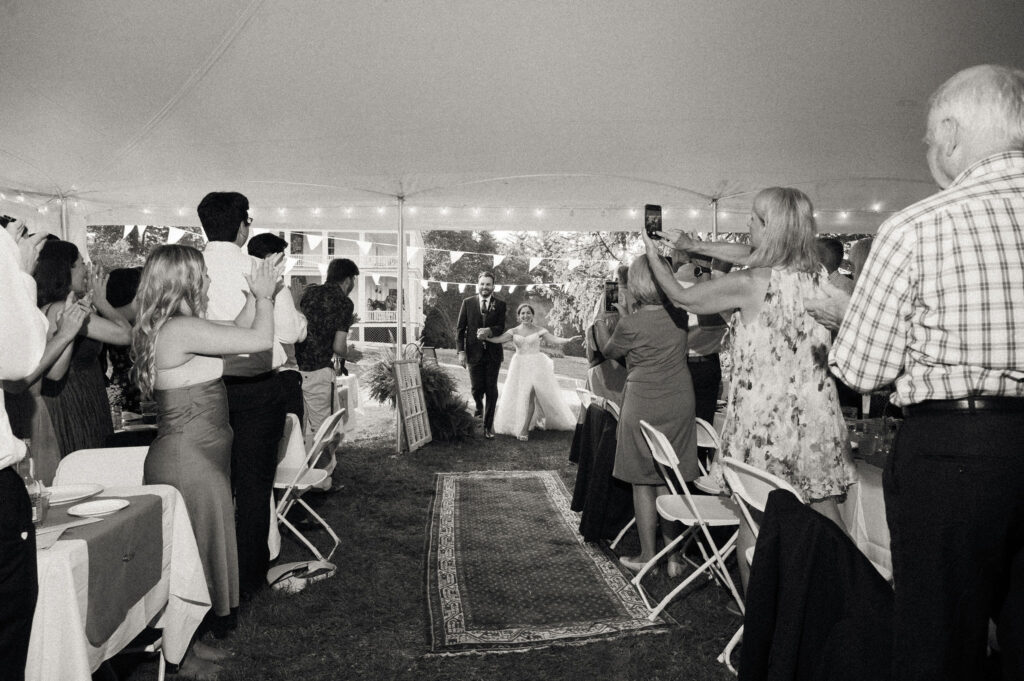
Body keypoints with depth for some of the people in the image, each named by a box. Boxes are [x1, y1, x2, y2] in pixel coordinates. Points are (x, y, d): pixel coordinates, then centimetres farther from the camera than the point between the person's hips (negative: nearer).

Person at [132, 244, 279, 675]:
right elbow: (260, 340, -23)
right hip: (188, 462, -10)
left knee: (192, 557, 20)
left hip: (197, 458, 10)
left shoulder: (175, 328, 8)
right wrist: (264, 297, -6)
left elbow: (236, 335, 17)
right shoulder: (181, 329, -23)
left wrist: (254, 298, 12)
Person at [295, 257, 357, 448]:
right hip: (317, 371, -6)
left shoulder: (309, 292, 12)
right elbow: (338, 347, -12)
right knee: (318, 427, 6)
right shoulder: (344, 303, -6)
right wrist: (349, 354, 11)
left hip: (294, 366, 6)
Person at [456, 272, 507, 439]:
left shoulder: (500, 305, 2)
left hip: (493, 353, 0)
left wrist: (489, 331, -26)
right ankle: (479, 407, 37)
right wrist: (461, 351, -5)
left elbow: (501, 328, -5)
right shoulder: (468, 303, 3)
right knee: (477, 388, 1)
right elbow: (461, 328, 2)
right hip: (474, 353, 0)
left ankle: (488, 425, 13)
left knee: (491, 390, 2)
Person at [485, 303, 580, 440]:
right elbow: (498, 339, -7)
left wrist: (569, 340, -27)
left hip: (536, 366, -3)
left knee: (529, 395, -14)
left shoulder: (539, 330, 0)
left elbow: (555, 340, -10)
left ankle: (524, 429, -10)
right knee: (517, 396, 5)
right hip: (519, 367, 3)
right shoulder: (514, 331, 5)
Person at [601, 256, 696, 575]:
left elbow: (609, 352, 4)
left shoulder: (631, 324, -16)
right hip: (680, 403, 5)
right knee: (669, 482, 14)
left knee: (643, 481, 9)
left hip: (643, 405, -4)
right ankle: (673, 555, 18)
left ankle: (648, 555, 17)